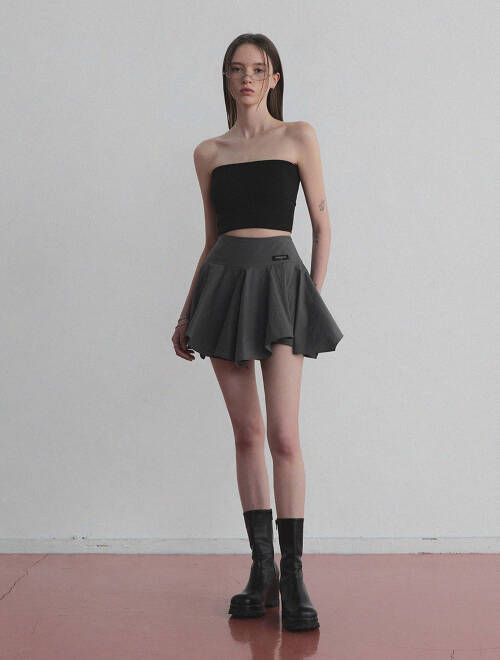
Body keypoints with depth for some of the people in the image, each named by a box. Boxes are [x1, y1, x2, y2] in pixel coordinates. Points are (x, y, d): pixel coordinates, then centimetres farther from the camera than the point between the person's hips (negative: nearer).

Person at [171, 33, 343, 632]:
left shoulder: (298, 137, 5)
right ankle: (262, 570, 12)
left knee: (283, 435, -10)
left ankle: (292, 577, -4)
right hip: (224, 281, 3)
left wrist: (315, 294, -1)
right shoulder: (209, 154, 13)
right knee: (246, 434, 4)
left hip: (279, 275, -3)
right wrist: (187, 315, 17)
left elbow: (321, 223, 6)